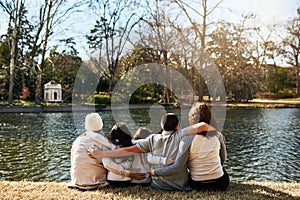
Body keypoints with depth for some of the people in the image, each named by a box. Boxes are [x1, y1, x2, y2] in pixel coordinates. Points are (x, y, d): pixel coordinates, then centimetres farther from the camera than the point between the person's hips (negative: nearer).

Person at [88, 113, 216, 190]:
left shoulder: (152, 139, -5)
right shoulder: (180, 135, -11)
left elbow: (130, 150, -9)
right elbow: (202, 126, -22)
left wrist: (101, 154, -4)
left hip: (158, 185, 3)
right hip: (180, 185, -2)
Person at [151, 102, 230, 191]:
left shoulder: (187, 140, -17)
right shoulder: (218, 136, -7)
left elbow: (176, 167, -18)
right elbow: (223, 159, 8)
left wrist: (154, 172, -7)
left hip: (198, 185, -1)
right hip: (221, 184, 1)